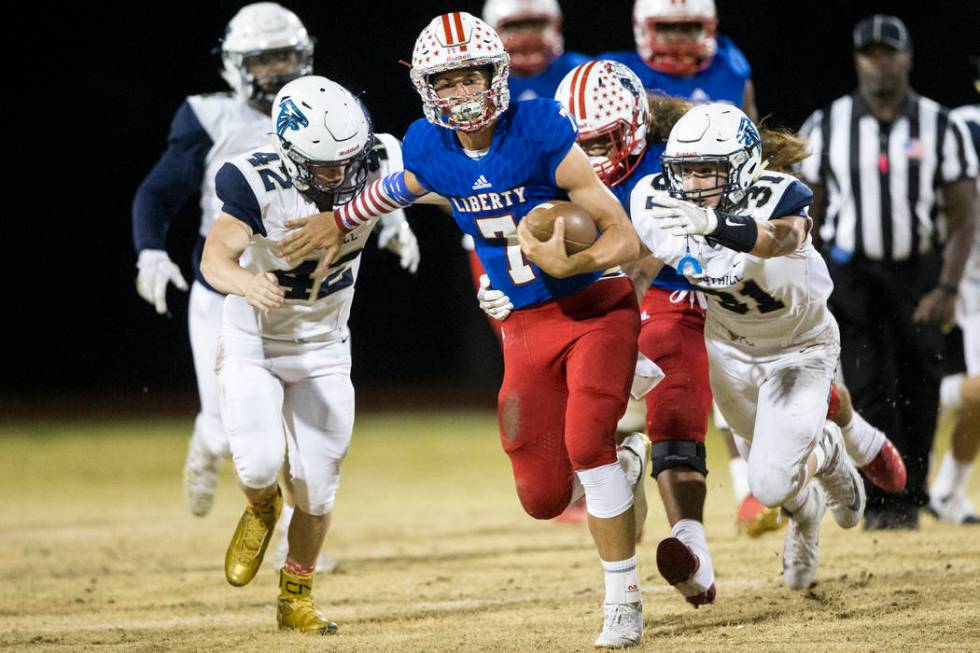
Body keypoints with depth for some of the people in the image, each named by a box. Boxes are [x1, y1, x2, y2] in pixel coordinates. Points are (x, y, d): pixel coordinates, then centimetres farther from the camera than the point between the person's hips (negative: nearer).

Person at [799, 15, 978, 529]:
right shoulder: (826, 128, 0)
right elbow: (808, 212, 5)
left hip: (920, 273, 1)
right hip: (852, 271, -1)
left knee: (917, 395, 2)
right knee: (869, 389, -12)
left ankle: (909, 499, 16)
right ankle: (881, 502, -10)